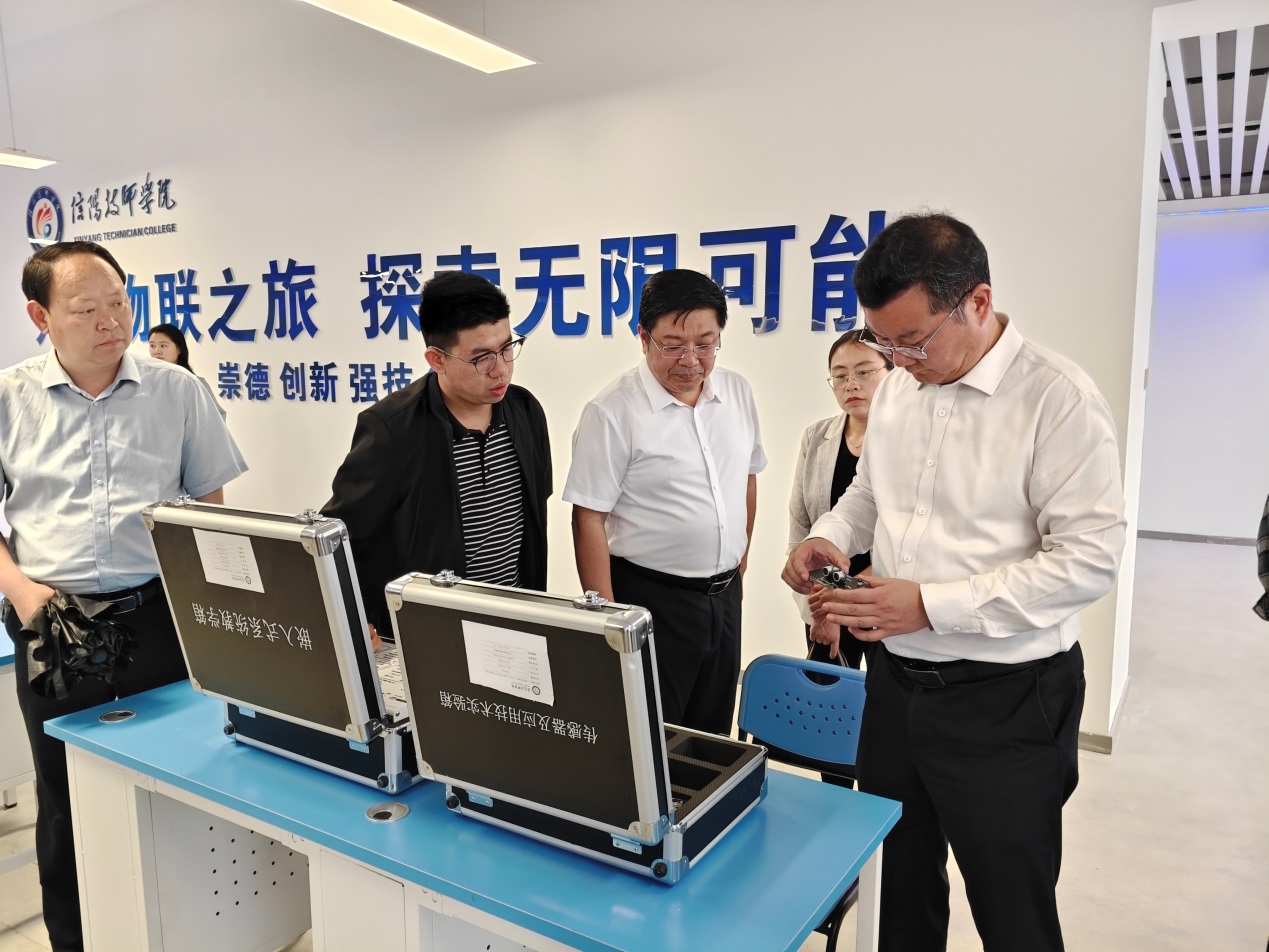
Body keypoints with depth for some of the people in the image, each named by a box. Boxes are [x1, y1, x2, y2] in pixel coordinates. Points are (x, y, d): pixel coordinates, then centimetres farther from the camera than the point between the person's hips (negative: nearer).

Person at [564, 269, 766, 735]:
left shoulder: (737, 392, 2)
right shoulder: (612, 412, -16)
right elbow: (589, 522, -15)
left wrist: (739, 557, 15)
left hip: (725, 594, 6)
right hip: (652, 599, -6)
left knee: (712, 737, 20)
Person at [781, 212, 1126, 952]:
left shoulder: (1056, 396, -17)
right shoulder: (899, 389, 4)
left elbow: (1090, 559, -19)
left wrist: (931, 605, -23)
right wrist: (830, 536, -3)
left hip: (1005, 699, -6)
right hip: (897, 681, 6)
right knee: (900, 888, 22)